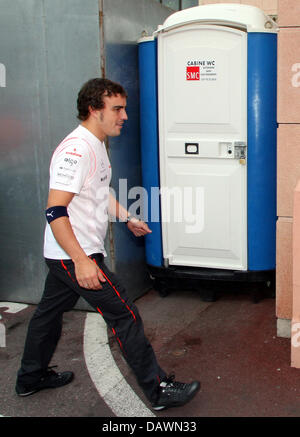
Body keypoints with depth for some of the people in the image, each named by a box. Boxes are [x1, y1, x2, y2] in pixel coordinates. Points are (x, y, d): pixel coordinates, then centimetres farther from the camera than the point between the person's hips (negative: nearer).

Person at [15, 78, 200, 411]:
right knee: (124, 315, -5)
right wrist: (81, 261, -32)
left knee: (50, 311, 21)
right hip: (73, 255, -10)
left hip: (65, 255, 10)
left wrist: (127, 218, 29)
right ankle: (158, 390, 5)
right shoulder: (76, 150, -22)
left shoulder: (95, 145, 12)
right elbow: (55, 211, -28)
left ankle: (30, 378, 38)